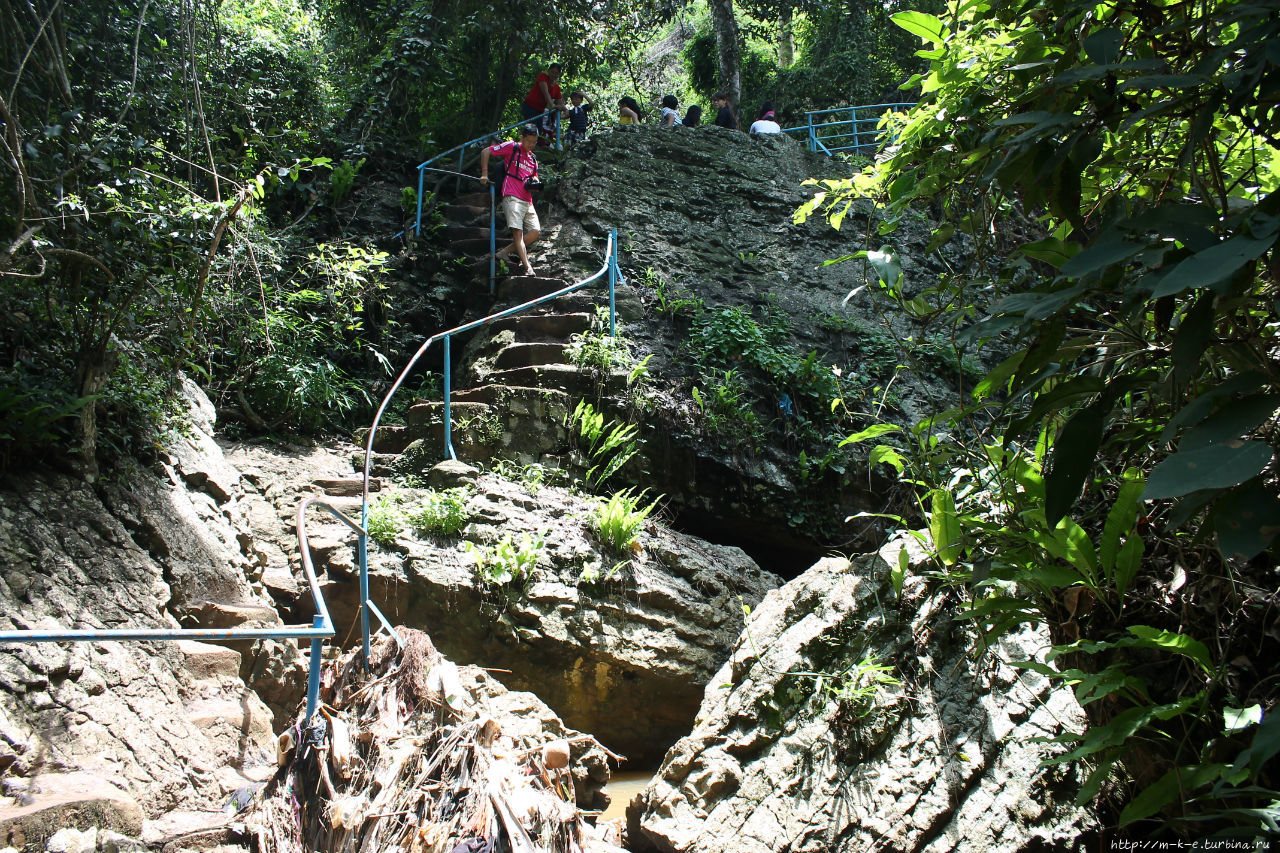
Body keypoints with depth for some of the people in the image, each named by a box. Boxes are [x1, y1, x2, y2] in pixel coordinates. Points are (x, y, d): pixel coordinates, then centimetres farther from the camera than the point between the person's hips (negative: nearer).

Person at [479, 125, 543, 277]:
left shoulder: (533, 159, 22)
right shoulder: (511, 147, 3)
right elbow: (485, 152, 2)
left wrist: (535, 182, 5)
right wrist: (484, 174, -5)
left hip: (527, 200, 7)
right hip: (512, 197, -7)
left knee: (535, 231, -6)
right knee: (517, 231, -16)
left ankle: (505, 252, 2)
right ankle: (527, 267, -25)